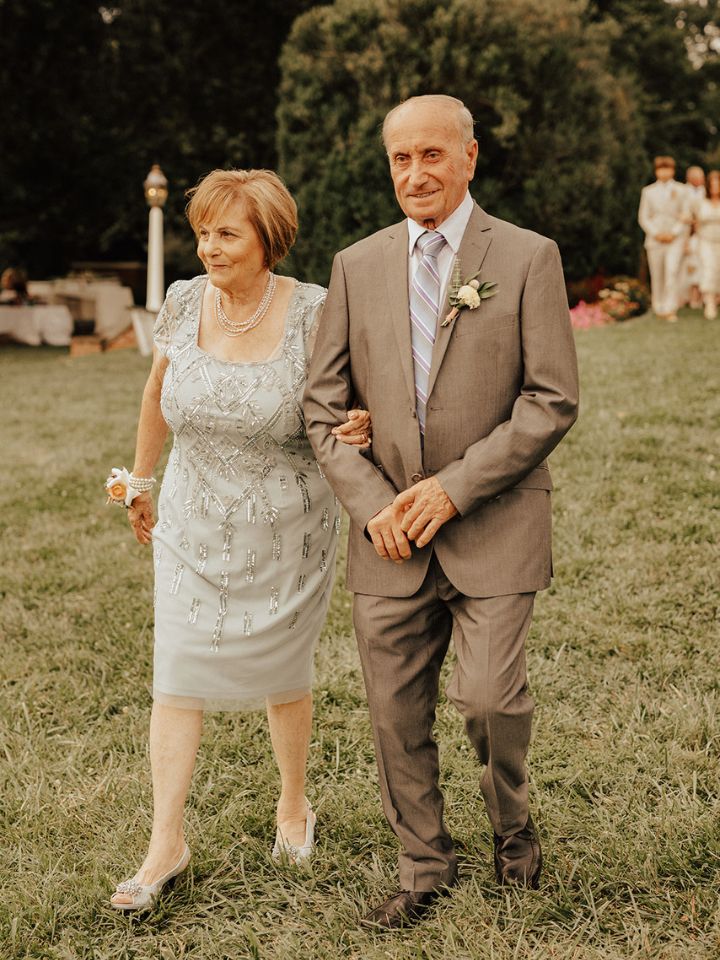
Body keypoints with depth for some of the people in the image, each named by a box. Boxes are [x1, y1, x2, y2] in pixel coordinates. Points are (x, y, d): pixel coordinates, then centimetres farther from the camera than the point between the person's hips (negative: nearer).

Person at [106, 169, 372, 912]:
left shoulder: (314, 312, -15)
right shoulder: (184, 302, -6)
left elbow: (352, 397, 0)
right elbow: (158, 393, 11)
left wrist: (360, 424, -24)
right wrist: (140, 479, 20)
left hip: (285, 535, -2)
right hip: (194, 527, 2)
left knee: (281, 675, 13)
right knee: (175, 678, -2)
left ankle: (294, 805, 37)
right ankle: (166, 844, 8)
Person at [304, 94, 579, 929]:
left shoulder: (528, 258, -2)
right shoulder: (357, 266, 7)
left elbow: (552, 401, -7)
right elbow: (323, 404, 7)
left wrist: (454, 487, -13)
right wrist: (371, 504, -6)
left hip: (492, 525, -3)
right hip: (389, 532, 3)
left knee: (486, 695, -10)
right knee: (397, 714, 7)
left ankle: (510, 814, 23)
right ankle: (424, 868, 28)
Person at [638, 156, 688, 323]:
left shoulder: (680, 190, 7)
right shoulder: (648, 191, 8)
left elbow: (685, 216, 6)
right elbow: (643, 217, 6)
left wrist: (673, 233, -9)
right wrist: (656, 233, -8)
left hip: (675, 239, -1)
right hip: (655, 239, 1)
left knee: (672, 271, -17)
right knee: (657, 276, 4)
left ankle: (670, 309, -18)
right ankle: (659, 308, 17)